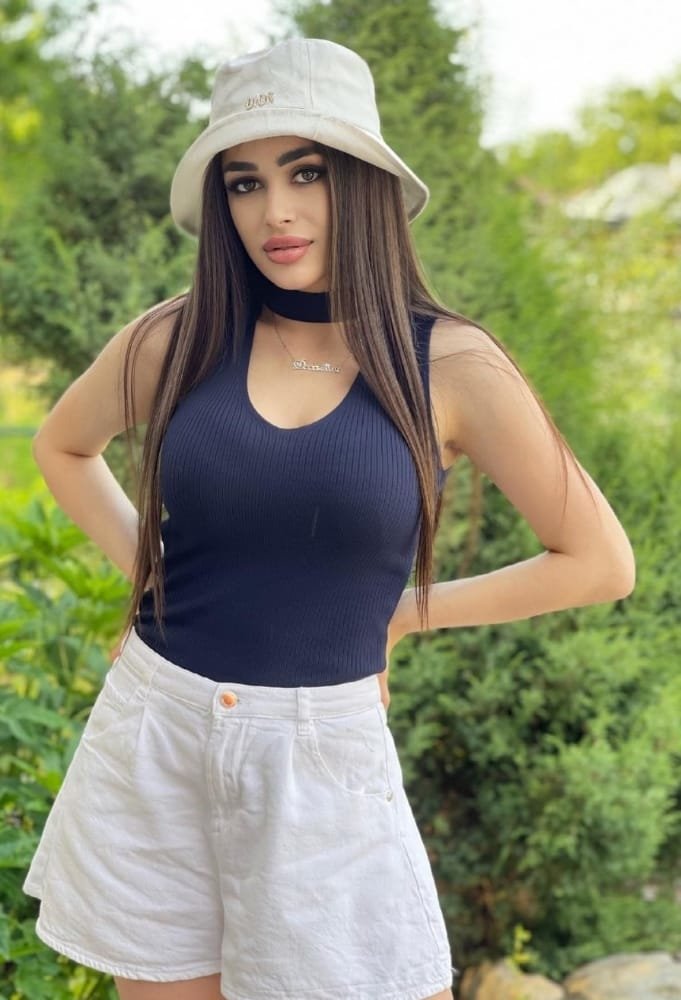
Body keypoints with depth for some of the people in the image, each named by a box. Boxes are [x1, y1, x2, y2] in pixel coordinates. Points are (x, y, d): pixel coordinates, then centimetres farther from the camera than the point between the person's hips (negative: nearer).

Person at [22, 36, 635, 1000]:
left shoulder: (451, 365, -7)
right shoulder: (178, 338, -1)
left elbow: (599, 561, 0)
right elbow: (62, 447, 20)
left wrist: (398, 611, 3)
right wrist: (149, 575, 7)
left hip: (322, 755, -2)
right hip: (152, 738, 2)